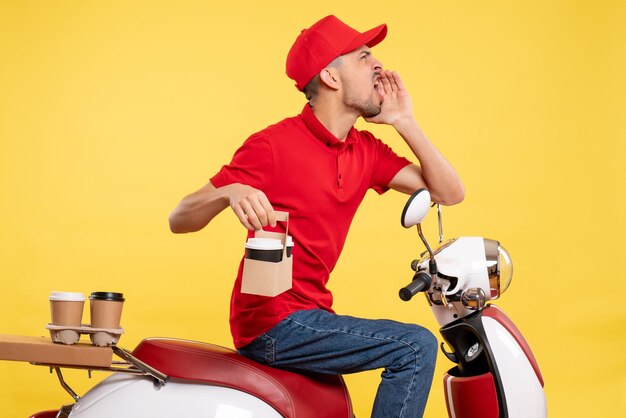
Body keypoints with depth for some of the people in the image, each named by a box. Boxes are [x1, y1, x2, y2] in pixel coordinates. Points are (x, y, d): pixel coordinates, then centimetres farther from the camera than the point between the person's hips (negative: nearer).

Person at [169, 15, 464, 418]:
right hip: (272, 321, -9)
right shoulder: (275, 145, -13)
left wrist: (405, 123, -1)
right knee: (416, 348, -19)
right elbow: (178, 220, -15)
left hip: (310, 313, 9)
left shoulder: (367, 150, 9)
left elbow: (449, 192, 4)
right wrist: (229, 192, -37)